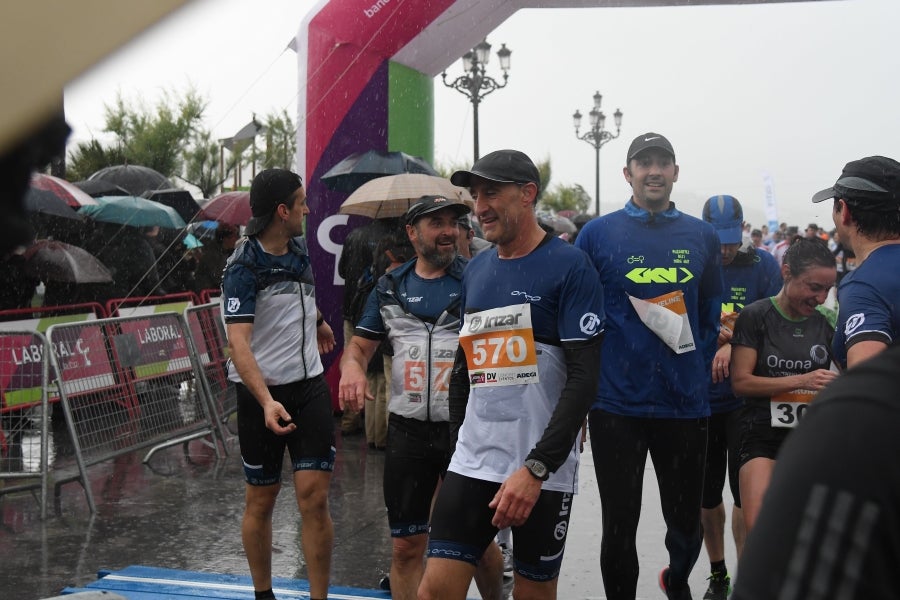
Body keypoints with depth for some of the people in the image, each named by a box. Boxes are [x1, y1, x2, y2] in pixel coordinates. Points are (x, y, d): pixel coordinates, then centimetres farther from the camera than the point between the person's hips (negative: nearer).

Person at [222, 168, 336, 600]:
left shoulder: (300, 250, 5)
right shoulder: (244, 266, -15)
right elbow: (238, 342, -24)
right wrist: (267, 402, -35)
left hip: (310, 386, 5)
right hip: (262, 394, -4)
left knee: (314, 499, -3)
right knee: (261, 501, 9)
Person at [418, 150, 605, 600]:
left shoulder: (569, 266, -8)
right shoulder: (475, 270, 11)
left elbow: (584, 377, -14)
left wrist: (536, 468, -20)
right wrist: (460, 441, 13)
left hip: (543, 469, -5)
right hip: (472, 461, 5)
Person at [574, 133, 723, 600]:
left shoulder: (702, 237, 6)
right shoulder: (597, 234, -1)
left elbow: (712, 314, 13)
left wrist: (697, 365, 4)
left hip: (685, 402, 2)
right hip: (617, 402, -2)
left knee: (686, 521, 13)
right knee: (619, 524, 6)